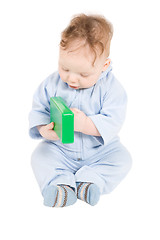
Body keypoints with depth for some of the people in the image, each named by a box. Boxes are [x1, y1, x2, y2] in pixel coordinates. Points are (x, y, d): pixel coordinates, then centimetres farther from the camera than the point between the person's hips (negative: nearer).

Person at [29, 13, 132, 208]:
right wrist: (43, 128, -24)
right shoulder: (52, 84, -9)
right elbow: (38, 109, -2)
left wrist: (85, 124, -38)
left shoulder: (110, 88, -17)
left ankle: (88, 181, -28)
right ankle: (61, 184, -32)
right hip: (60, 149, 2)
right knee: (40, 156, -20)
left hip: (99, 149, -1)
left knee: (122, 159, -22)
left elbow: (113, 121, -23)